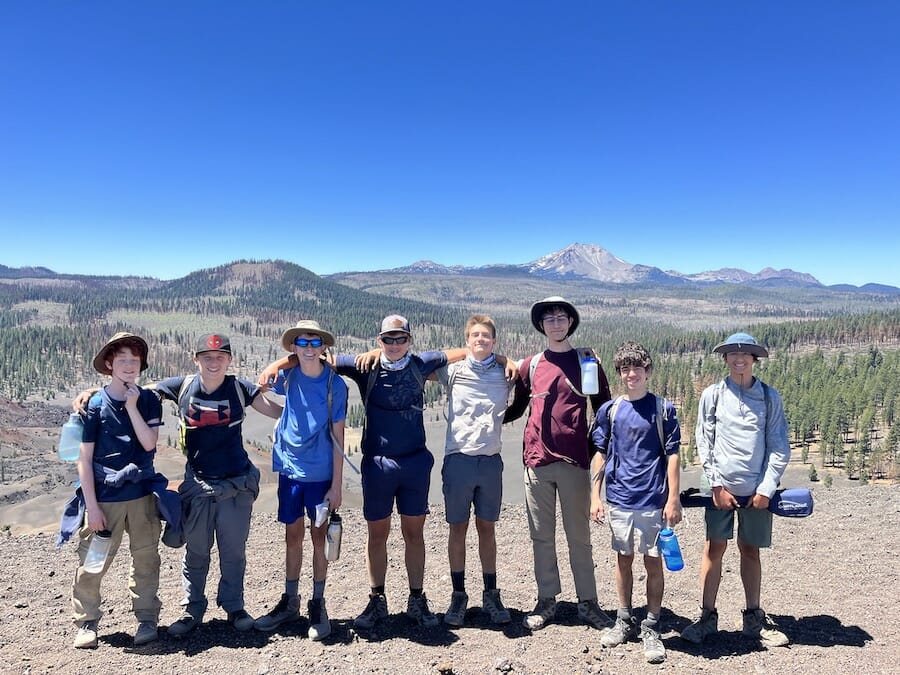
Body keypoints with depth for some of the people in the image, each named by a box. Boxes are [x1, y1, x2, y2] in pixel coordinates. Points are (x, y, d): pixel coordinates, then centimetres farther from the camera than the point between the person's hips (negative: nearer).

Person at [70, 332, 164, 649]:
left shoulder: (149, 401, 1)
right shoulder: (95, 404, -6)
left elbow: (149, 443, -11)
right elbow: (84, 459, -6)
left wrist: (132, 406, -15)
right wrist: (92, 505, -9)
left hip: (142, 494, 2)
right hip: (104, 496, -2)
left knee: (146, 557, 9)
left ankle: (146, 617, 22)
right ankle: (86, 622, 22)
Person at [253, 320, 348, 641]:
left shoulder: (335, 384, -9)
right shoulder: (287, 377, -2)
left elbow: (338, 437, -8)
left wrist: (336, 485, -9)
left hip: (320, 473, -2)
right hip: (290, 469, 3)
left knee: (319, 536, 8)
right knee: (293, 536, 13)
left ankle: (318, 604, 22)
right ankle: (290, 601, 28)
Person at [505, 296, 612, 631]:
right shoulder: (530, 365, 8)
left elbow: (604, 408, 8)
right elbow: (517, 407, 18)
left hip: (574, 461, -1)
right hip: (537, 460, 2)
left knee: (579, 535, 6)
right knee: (542, 535, 9)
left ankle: (587, 601, 19)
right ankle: (547, 600, 21)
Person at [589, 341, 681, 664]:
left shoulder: (663, 409, -2)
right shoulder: (609, 410, 4)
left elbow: (672, 456, -2)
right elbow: (601, 455, 7)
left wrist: (673, 500, -7)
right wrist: (595, 496, 3)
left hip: (653, 501, -2)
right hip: (618, 500, 3)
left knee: (653, 563, 6)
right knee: (623, 560, 14)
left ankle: (651, 628, 20)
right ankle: (624, 621, 29)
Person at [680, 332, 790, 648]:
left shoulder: (769, 396, 3)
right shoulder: (712, 394, 1)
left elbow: (779, 448, 2)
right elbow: (704, 444, 1)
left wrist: (766, 489, -5)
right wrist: (717, 486, -5)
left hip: (757, 489, 1)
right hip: (722, 486, -1)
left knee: (751, 551, 11)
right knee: (714, 549, 1)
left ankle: (754, 617, 25)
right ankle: (707, 617, 12)